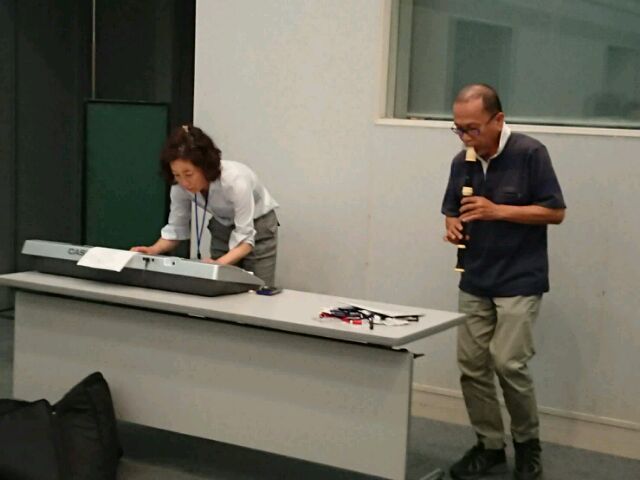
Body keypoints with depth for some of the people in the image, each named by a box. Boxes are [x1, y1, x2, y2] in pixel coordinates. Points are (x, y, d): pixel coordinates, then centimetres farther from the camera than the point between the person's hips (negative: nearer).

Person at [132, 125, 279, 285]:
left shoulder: (235, 181, -36)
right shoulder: (181, 185, -23)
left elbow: (245, 238, -35)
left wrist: (220, 263, -52)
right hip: (223, 228, 4)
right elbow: (176, 229, -12)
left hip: (257, 227, -4)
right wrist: (153, 250, -31)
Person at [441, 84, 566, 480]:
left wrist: (497, 211, -20)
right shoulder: (462, 162, 5)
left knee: (507, 363, -12)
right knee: (471, 365, 4)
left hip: (520, 281, -6)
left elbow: (556, 212, -11)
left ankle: (528, 442, 12)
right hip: (475, 282, 6)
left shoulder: (530, 153, -11)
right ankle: (490, 445, 19)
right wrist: (453, 226, -8)